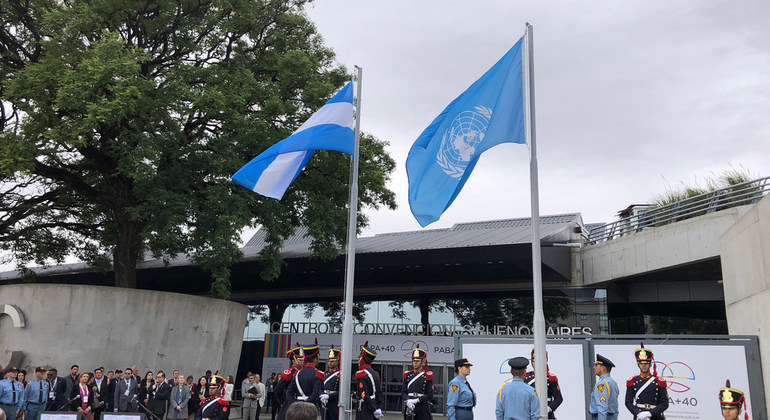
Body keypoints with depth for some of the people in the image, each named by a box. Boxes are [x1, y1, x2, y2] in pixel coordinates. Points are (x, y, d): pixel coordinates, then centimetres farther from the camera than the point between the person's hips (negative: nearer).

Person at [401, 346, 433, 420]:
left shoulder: (427, 376, -1)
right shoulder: (407, 375, 10)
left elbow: (430, 395, -5)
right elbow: (403, 392, 7)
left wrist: (417, 400, -17)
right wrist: (407, 400, -14)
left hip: (422, 408, -3)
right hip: (409, 408, 3)